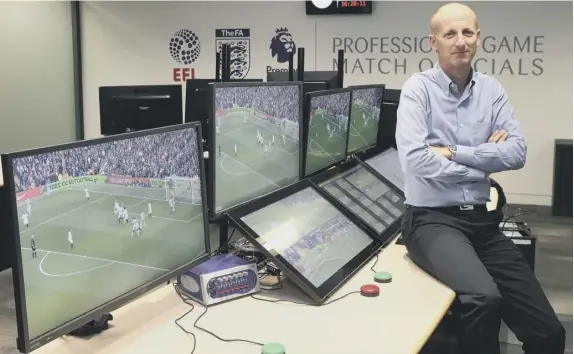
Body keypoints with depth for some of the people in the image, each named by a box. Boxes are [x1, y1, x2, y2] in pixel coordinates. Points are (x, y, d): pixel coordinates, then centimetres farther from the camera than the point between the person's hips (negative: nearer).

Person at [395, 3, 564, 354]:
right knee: (484, 299, -34)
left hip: (481, 219, 6)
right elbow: (416, 160, -18)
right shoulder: (419, 88, -5)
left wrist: (453, 152, -12)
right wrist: (483, 161, -6)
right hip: (432, 219, -5)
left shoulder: (492, 90, 9)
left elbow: (517, 153, -4)